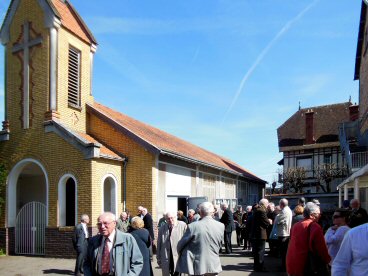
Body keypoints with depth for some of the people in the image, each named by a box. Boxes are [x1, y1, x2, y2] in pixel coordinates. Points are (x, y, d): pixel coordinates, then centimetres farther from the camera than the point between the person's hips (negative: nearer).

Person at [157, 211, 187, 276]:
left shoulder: (183, 226, -6)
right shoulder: (162, 229, 7)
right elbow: (159, 245, 11)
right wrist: (159, 258, 12)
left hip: (179, 258, -3)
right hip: (166, 260, 4)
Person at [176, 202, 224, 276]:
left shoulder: (193, 227, -16)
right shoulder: (221, 226, -5)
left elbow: (181, 245, -3)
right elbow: (219, 246, 8)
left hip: (197, 267, -3)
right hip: (214, 266, 3)